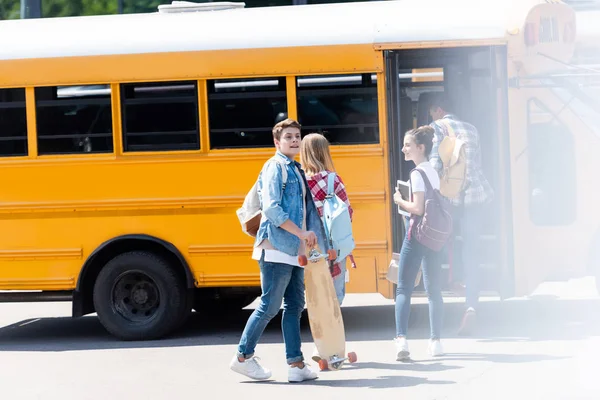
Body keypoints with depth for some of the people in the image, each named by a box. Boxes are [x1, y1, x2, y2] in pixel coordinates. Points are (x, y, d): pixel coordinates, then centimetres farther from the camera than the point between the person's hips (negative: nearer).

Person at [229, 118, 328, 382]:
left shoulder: (296, 170, 18)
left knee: (294, 306, 6)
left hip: (293, 251, 9)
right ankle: (243, 357, 6)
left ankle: (296, 364, 7)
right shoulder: (275, 167, -8)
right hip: (276, 249, -9)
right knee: (270, 306, -5)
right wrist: (301, 233, -17)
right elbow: (272, 208, -18)